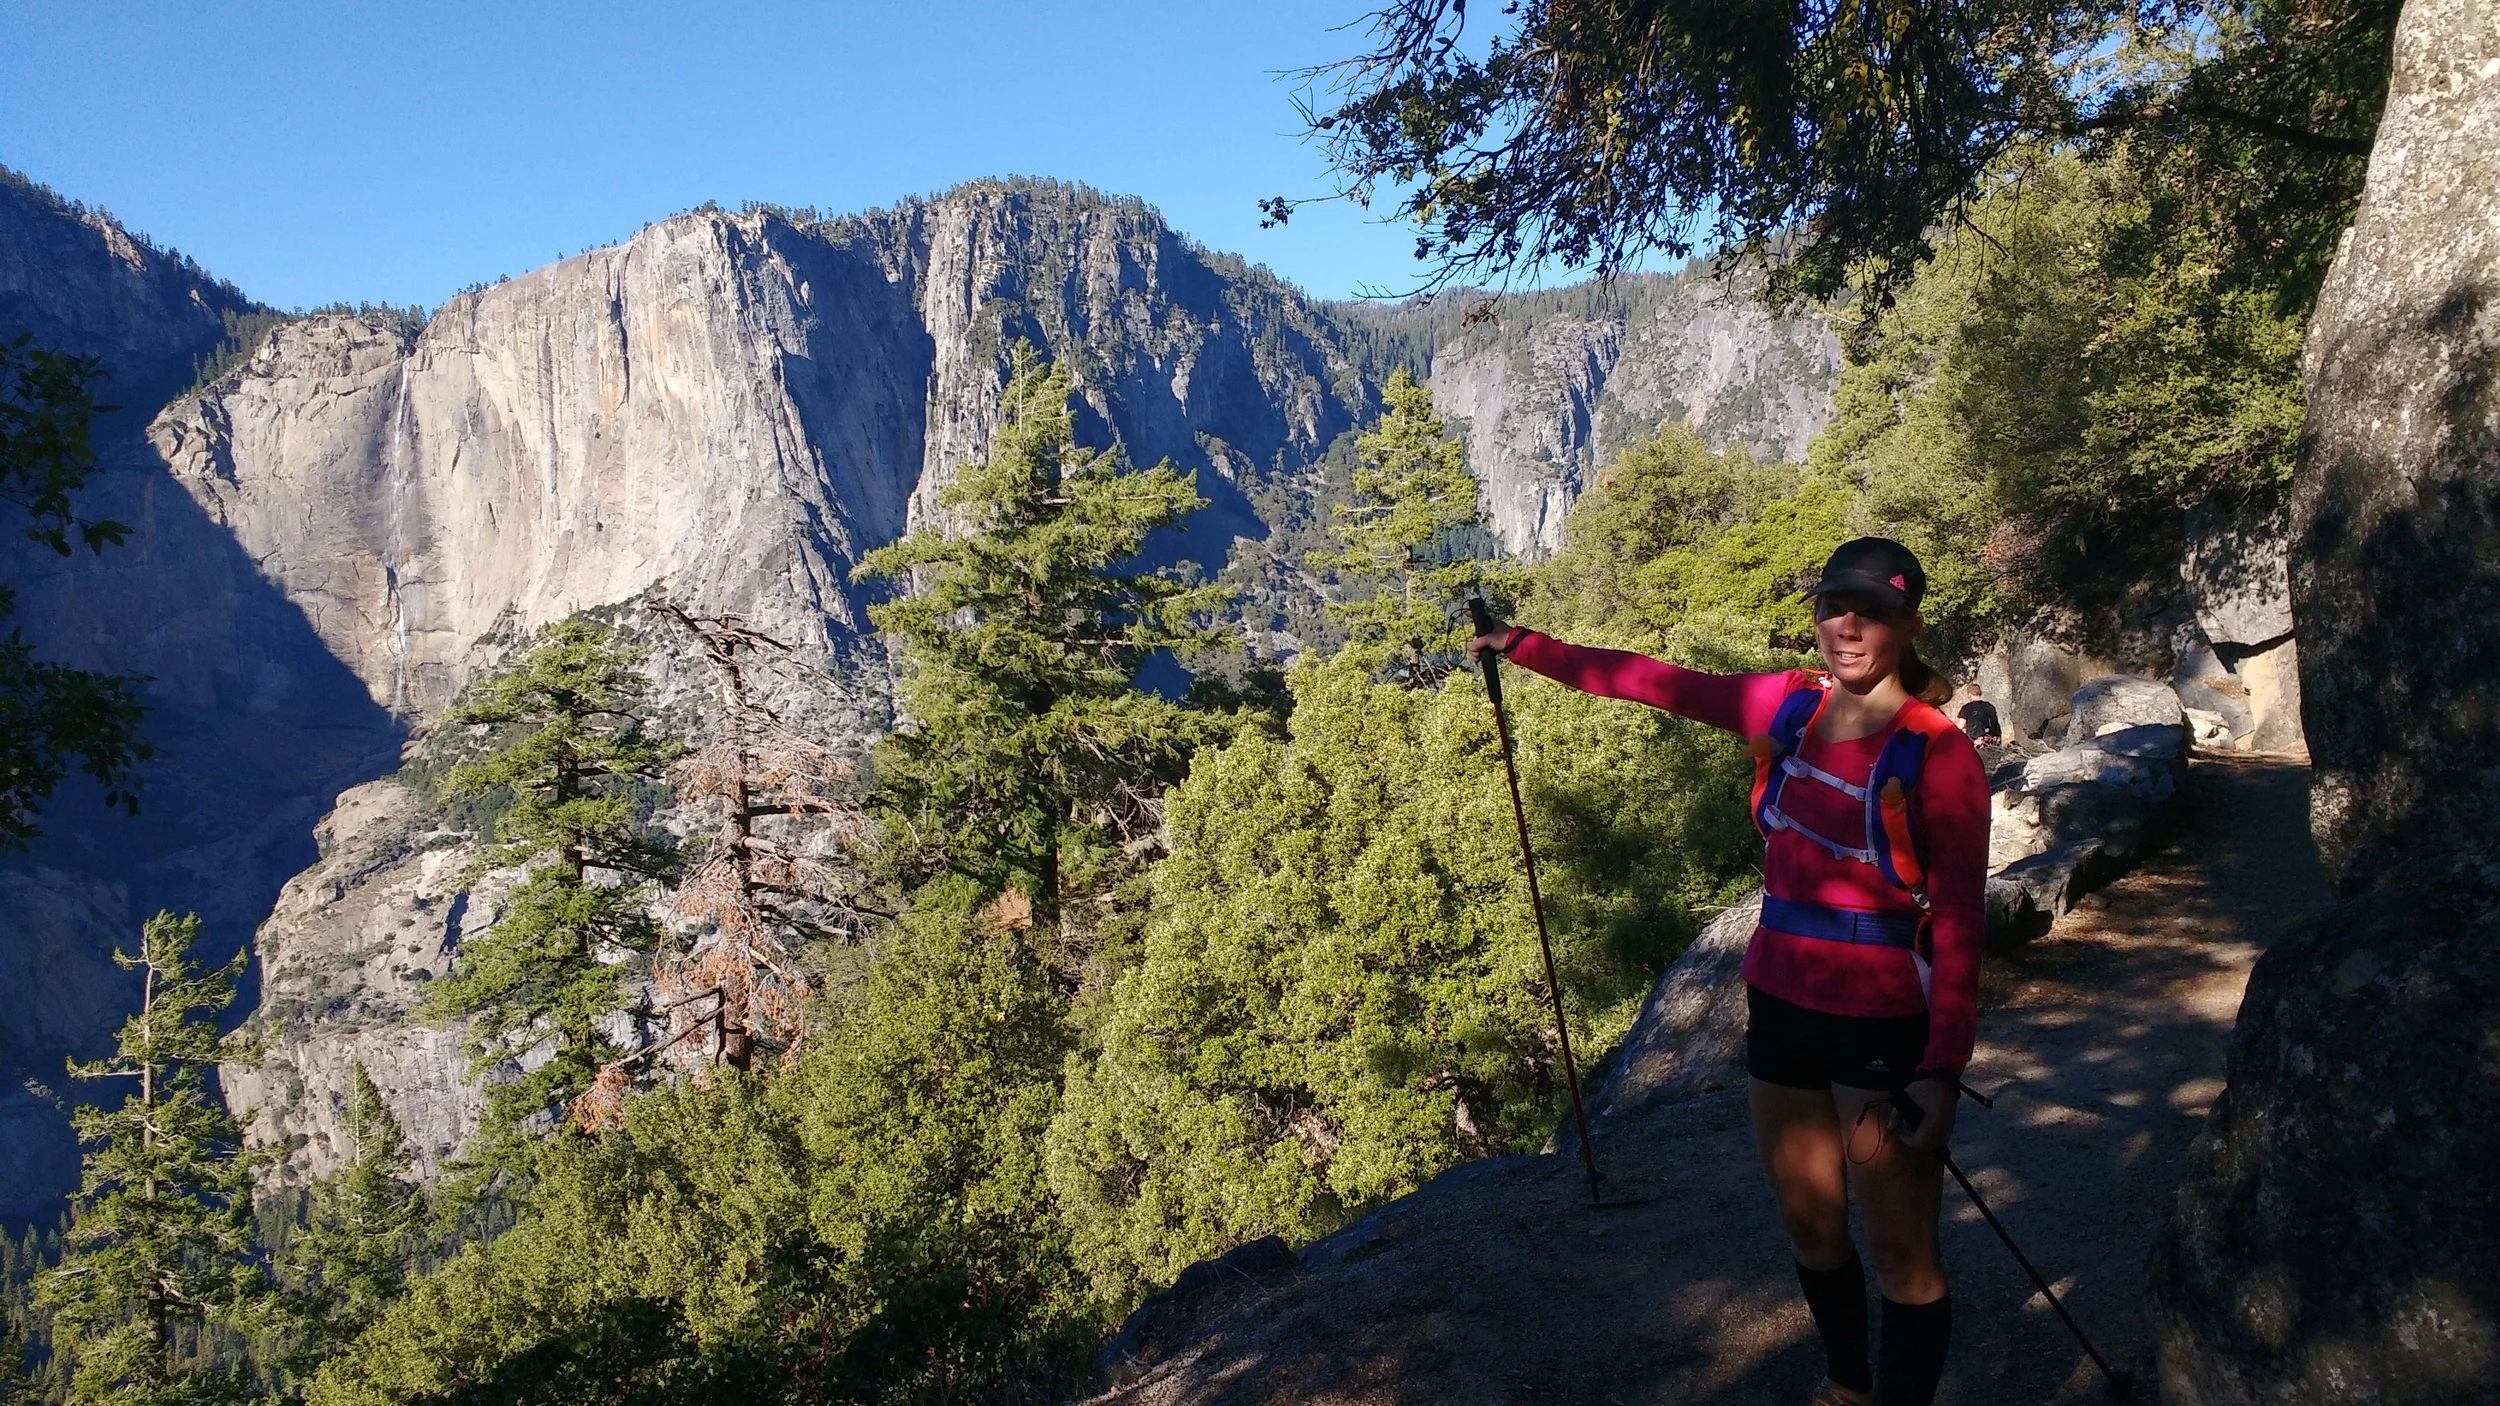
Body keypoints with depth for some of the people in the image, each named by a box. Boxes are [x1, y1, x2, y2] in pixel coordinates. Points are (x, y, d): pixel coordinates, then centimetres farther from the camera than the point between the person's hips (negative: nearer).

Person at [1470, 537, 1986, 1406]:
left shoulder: (1938, 753, -14)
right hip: (1782, 1006, 6)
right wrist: (1524, 647, 14)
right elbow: (1654, 682, 11)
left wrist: (1944, 1066, -23)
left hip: (1886, 1030, -6)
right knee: (1808, 1225, 20)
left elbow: (1958, 923, -15)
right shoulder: (1791, 707, 2)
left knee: (1901, 1253, 3)